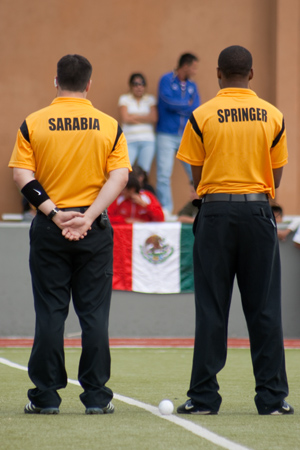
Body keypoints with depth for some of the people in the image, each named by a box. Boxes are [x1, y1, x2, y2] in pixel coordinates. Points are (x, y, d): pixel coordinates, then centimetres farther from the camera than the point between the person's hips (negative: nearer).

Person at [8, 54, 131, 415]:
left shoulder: (33, 124, 0)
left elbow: (22, 176, -7)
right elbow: (119, 176, -7)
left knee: (50, 313, 4)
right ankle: (96, 396, 3)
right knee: (94, 313, 4)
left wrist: (54, 213, -10)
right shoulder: (109, 126, 2)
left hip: (48, 228, 0)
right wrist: (88, 216, -12)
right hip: (95, 230, 0)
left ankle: (46, 395, 5)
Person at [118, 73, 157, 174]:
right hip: (130, 140, -2)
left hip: (147, 140, 2)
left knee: (143, 172, -4)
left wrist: (134, 116, -2)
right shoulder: (124, 99, 9)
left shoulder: (150, 99, 13)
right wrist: (144, 118, 2)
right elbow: (125, 118, -4)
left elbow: (154, 118, -1)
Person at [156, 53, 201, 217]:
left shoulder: (192, 86, 12)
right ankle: (165, 209, -3)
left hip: (186, 136, 4)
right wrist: (187, 105, -3)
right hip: (167, 134, -4)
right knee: (164, 174, -6)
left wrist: (177, 107, -10)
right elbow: (168, 101, -15)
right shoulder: (166, 80, -2)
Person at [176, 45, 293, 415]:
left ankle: (204, 396, 3)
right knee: (263, 307, 5)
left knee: (211, 308, 2)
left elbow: (196, 176, 2)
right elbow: (276, 176, 8)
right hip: (258, 210, 1)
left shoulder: (202, 116, -2)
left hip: (216, 210, -1)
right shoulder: (273, 116, 3)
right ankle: (272, 396, 4)